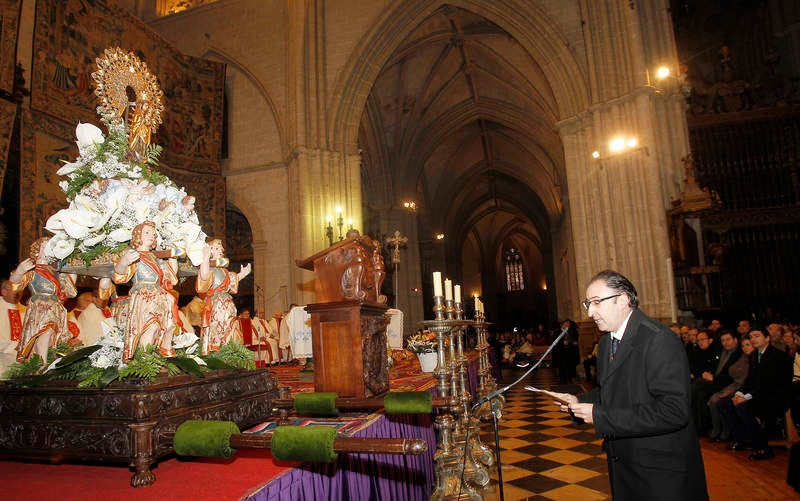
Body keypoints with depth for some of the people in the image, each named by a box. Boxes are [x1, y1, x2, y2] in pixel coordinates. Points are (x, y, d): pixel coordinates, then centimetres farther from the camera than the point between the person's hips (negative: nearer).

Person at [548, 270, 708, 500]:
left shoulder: (660, 340, -21)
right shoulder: (606, 342, 7)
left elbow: (674, 411, -29)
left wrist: (600, 416, -27)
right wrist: (579, 402, -2)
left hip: (662, 473, -8)